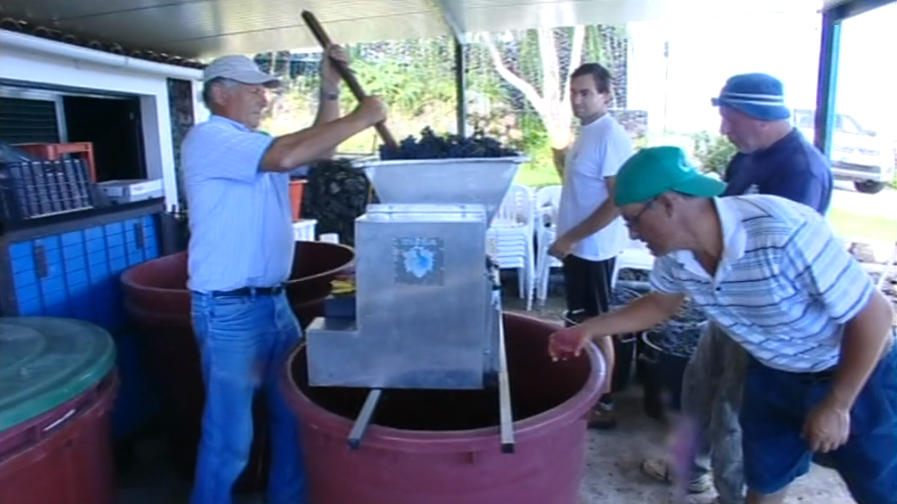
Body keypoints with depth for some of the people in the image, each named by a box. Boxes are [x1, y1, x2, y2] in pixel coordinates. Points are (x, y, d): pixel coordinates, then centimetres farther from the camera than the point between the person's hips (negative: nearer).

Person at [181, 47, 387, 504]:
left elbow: (318, 150, 16)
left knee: (294, 413, 18)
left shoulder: (255, 144, 15)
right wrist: (361, 119, -21)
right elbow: (287, 156, -29)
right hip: (230, 311, -9)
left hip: (274, 301, 9)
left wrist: (330, 90, 5)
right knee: (230, 435, 3)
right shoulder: (209, 139, -13)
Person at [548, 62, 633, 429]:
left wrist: (569, 238, -22)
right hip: (578, 246, 9)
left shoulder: (611, 137, -18)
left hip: (594, 248, -9)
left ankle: (604, 404, 16)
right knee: (582, 322, 18)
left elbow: (618, 200, -24)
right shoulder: (586, 133, 11)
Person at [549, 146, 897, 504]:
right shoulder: (675, 253, -18)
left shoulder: (784, 232, -38)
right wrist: (590, 329, -4)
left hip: (858, 375, -4)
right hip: (774, 376, 5)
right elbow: (661, 303, 5)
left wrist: (835, 405, -19)